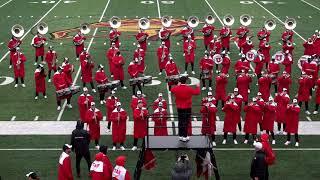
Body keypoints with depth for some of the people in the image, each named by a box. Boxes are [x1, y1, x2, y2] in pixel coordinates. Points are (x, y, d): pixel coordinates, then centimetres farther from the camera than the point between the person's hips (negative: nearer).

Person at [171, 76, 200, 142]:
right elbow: (197, 92, -4)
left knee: (180, 121, 14)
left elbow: (172, 90, 17)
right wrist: (198, 87, 15)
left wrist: (178, 85, 30)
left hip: (179, 108, 4)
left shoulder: (176, 88, -8)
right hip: (187, 108, -4)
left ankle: (180, 136, 21)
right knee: (186, 121, 2)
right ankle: (185, 137, 3)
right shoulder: (189, 89, -17)